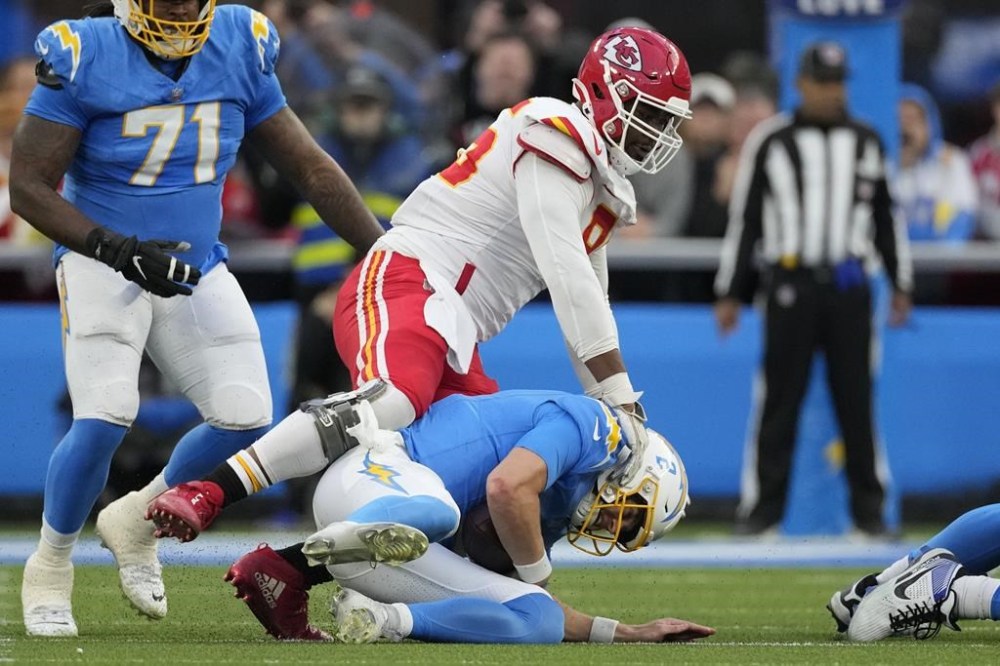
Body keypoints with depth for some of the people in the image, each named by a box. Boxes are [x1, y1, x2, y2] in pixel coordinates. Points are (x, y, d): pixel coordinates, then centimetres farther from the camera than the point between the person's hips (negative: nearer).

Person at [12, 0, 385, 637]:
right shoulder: (83, 56, -16)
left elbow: (310, 167, 4)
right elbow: (29, 185, -14)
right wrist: (118, 249, -26)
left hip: (197, 270, 5)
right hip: (106, 268, -5)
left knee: (247, 418, -7)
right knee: (105, 420, -21)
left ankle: (139, 519, 20)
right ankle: (49, 571, 4)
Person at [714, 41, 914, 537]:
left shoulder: (866, 143, 12)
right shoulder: (770, 142, 3)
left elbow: (885, 217, 18)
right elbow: (743, 220, 5)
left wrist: (901, 285, 14)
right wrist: (729, 293, 2)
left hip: (849, 287, 2)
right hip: (791, 285, -2)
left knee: (856, 398, 2)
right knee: (779, 399, -2)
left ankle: (868, 505, 7)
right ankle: (763, 505, 3)